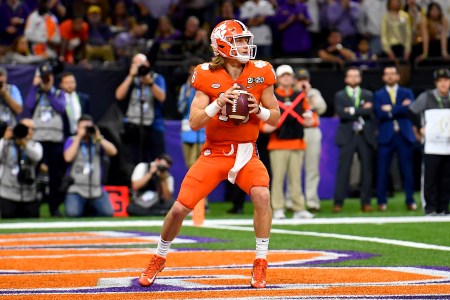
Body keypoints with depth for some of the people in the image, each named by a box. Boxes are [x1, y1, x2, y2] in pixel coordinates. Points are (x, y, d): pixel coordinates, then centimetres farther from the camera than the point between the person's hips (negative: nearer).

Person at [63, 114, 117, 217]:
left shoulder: (98, 141, 13)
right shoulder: (72, 141, 7)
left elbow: (113, 151, -4)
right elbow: (68, 157, -12)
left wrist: (98, 137, -9)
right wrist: (79, 137, -8)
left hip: (96, 190, 3)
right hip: (76, 189, -3)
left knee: (108, 213, -17)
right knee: (73, 213, -29)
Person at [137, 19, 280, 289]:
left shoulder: (260, 73, -4)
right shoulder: (208, 77, -8)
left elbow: (276, 117, 3)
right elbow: (194, 122, -12)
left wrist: (258, 109, -17)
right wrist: (219, 102, -26)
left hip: (247, 153, 0)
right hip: (214, 153, 0)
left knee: (262, 195, -28)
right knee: (180, 208, -6)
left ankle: (261, 264, -13)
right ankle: (159, 259, 22)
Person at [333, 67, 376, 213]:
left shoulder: (368, 95, 13)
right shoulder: (340, 96, 8)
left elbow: (370, 111, -5)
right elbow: (342, 113, -9)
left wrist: (353, 111, -10)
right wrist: (362, 109, -9)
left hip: (365, 136, 2)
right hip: (347, 136, -2)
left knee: (367, 170, 1)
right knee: (343, 169, -6)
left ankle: (366, 202, 7)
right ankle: (338, 202, -4)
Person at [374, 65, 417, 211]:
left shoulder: (407, 93, 12)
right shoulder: (378, 95, 8)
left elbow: (410, 109, -7)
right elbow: (379, 113, -9)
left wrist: (391, 109, -9)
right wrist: (400, 108, -9)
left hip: (404, 135, 1)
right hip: (386, 136, -1)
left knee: (407, 170, 1)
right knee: (382, 170, -2)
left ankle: (410, 201, 7)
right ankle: (382, 201, 5)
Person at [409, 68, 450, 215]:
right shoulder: (426, 97, 1)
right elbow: (412, 111, 7)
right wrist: (420, 127, 2)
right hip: (432, 146, -3)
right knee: (430, 177, -6)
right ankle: (430, 208, -1)